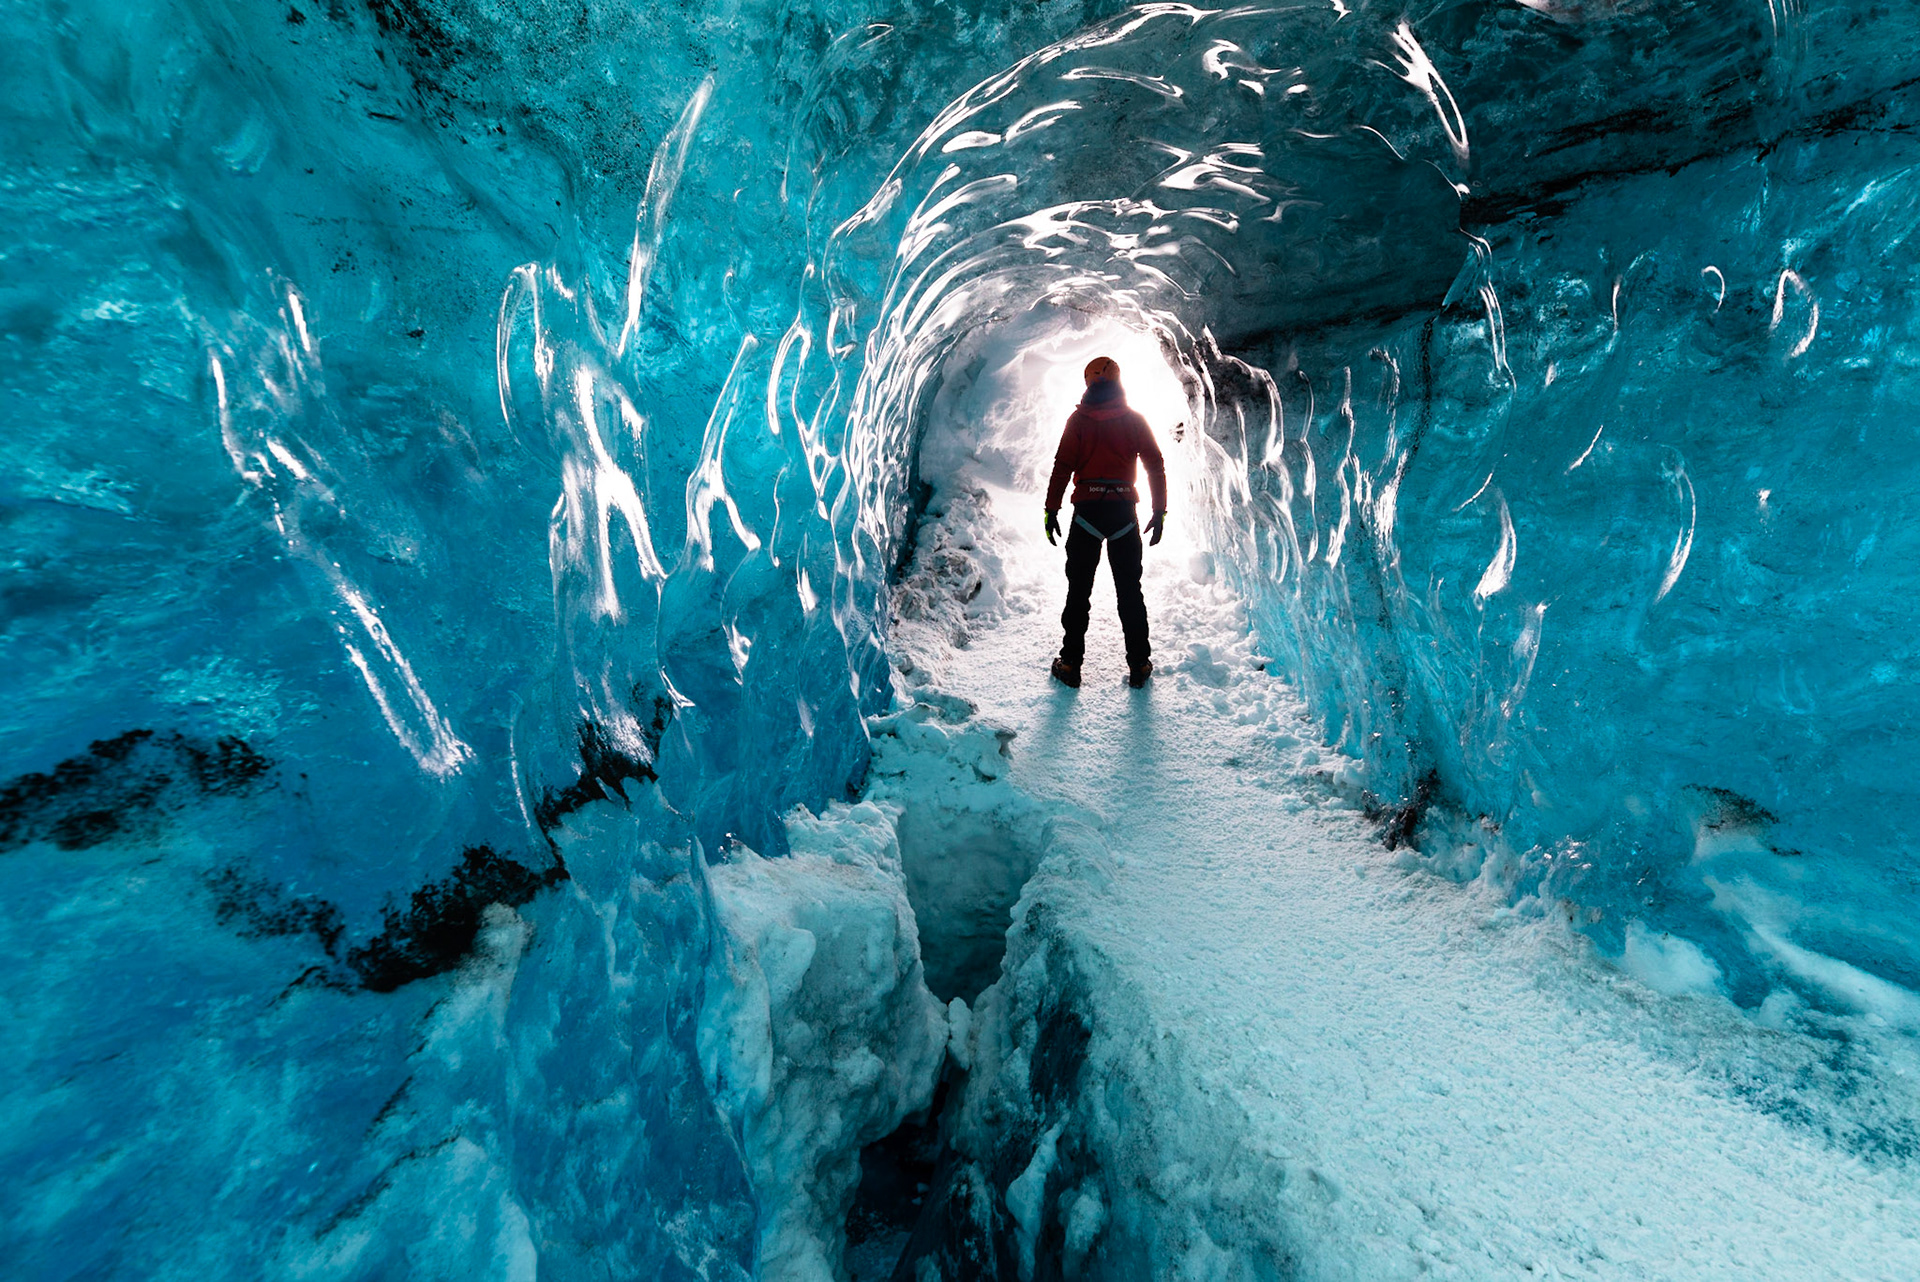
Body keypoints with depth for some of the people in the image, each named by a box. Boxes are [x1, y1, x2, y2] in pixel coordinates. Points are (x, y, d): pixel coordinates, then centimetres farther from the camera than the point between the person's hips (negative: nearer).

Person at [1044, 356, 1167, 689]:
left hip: (1087, 509, -1)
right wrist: (1160, 511, 10)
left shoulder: (1079, 419, 1)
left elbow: (1062, 466, -4)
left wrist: (1052, 510, 0)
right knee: (1130, 590, 8)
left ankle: (1070, 664, 6)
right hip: (1124, 511, 2)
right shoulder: (1134, 419, 6)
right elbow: (1156, 466, 5)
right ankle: (1139, 665, 10)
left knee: (1079, 589, 5)